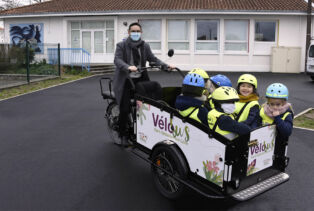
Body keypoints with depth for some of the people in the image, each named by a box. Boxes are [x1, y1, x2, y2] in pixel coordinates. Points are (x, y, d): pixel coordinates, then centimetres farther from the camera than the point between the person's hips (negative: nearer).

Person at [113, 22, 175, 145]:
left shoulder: (145, 46, 13)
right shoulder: (121, 45, 0)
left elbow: (153, 59, 7)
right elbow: (117, 60, -15)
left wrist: (166, 65, -10)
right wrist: (128, 67, -36)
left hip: (140, 79, 4)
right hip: (125, 80, -3)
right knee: (125, 109, -8)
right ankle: (123, 135, 11)